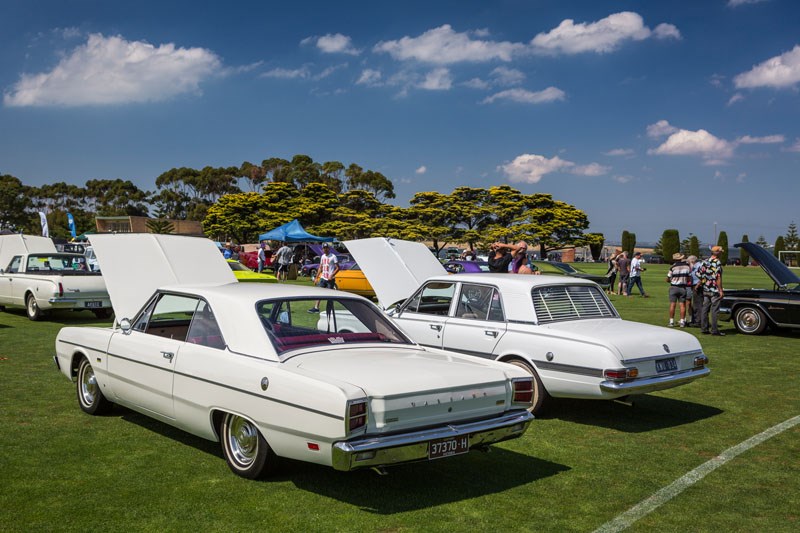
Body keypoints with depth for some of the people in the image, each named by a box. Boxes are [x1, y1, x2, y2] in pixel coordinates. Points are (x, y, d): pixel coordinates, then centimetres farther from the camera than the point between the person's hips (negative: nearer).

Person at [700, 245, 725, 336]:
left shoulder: (705, 262, 8)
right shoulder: (717, 262, -12)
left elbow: (700, 275, 11)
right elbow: (718, 278, -17)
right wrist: (721, 290, -15)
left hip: (705, 290, 7)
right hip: (715, 290, -7)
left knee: (705, 309, 9)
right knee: (715, 310, -3)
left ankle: (704, 329, 12)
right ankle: (714, 330, -3)